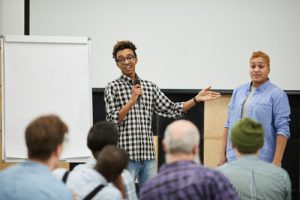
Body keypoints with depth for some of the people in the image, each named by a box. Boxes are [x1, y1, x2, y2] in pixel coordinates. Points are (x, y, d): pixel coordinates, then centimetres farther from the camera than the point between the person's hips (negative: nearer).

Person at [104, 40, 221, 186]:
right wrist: (132, 101, -20)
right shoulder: (113, 87, 0)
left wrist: (196, 99, 5)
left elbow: (170, 109, 13)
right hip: (125, 156, -5)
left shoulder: (150, 87, 13)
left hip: (148, 154, 5)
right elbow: (112, 120, -9)